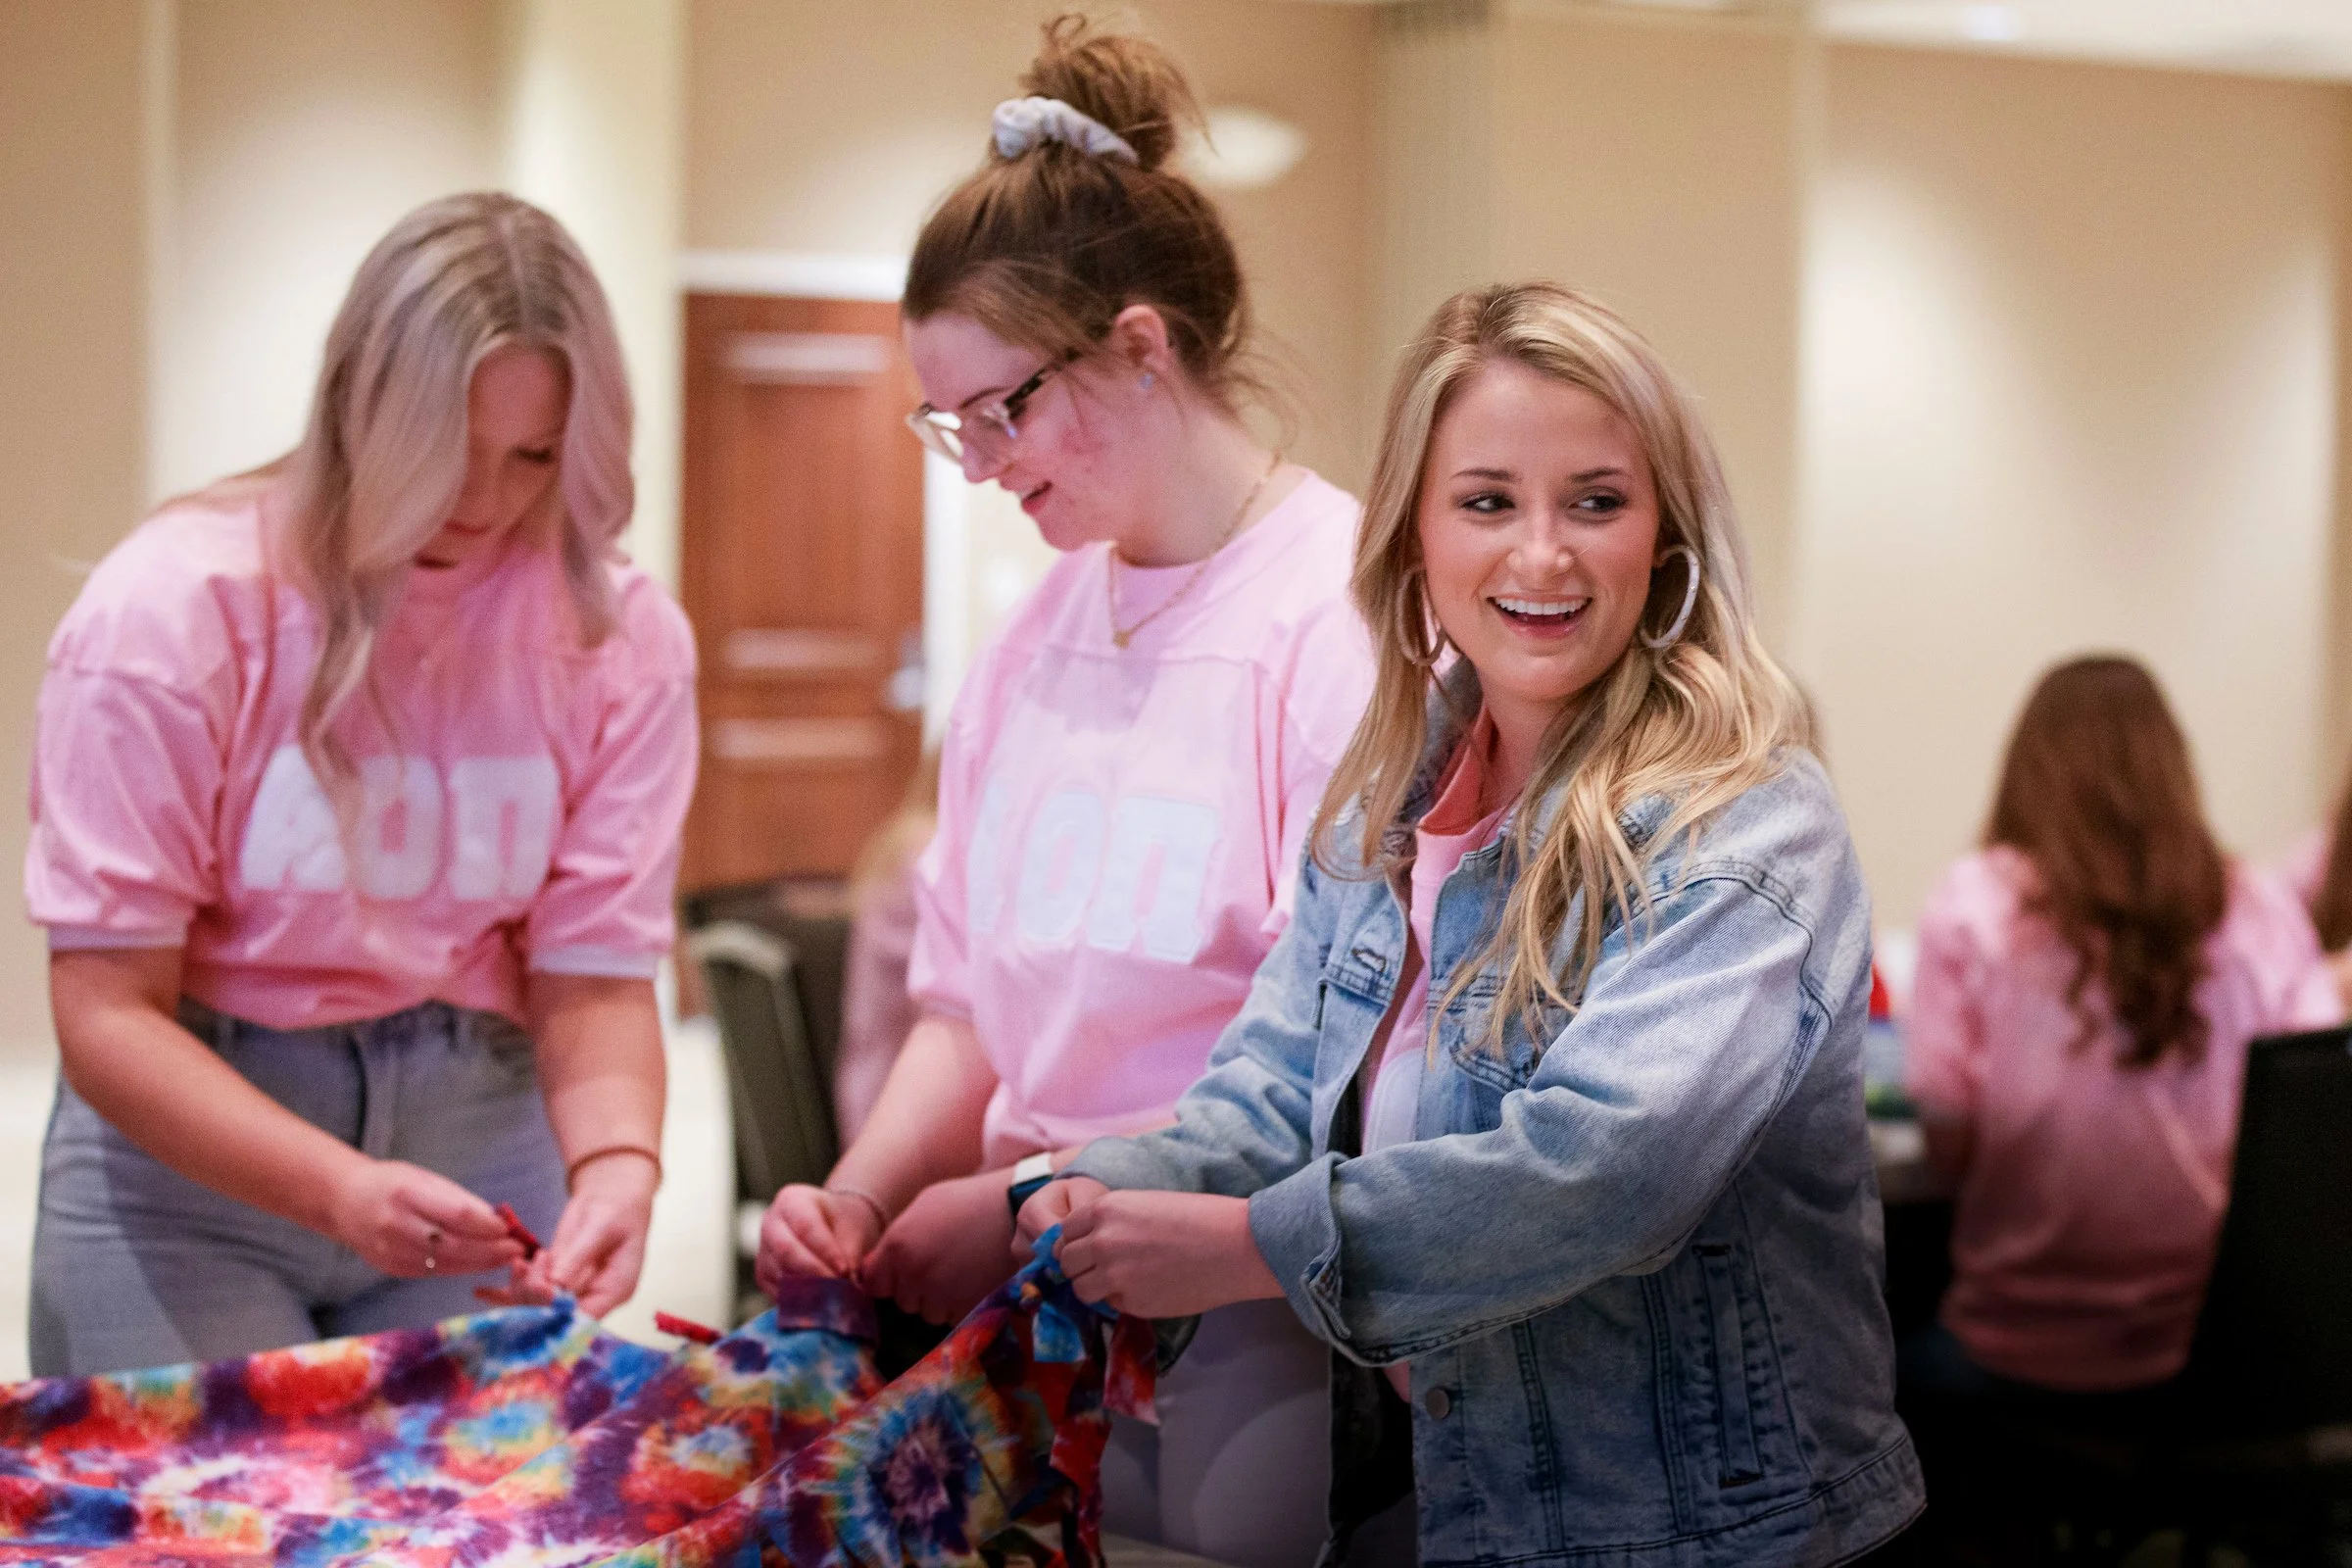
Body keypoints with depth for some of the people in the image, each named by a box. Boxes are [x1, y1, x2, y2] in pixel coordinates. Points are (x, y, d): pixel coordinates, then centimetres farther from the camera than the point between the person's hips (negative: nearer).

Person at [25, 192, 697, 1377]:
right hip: (188, 1145, -2)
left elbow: (593, 978, -7)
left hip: (479, 1135, 3)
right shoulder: (172, 607, -15)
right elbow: (108, 1014, -16)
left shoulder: (622, 639, -6)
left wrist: (615, 1164, -29)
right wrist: (340, 1188, -31)